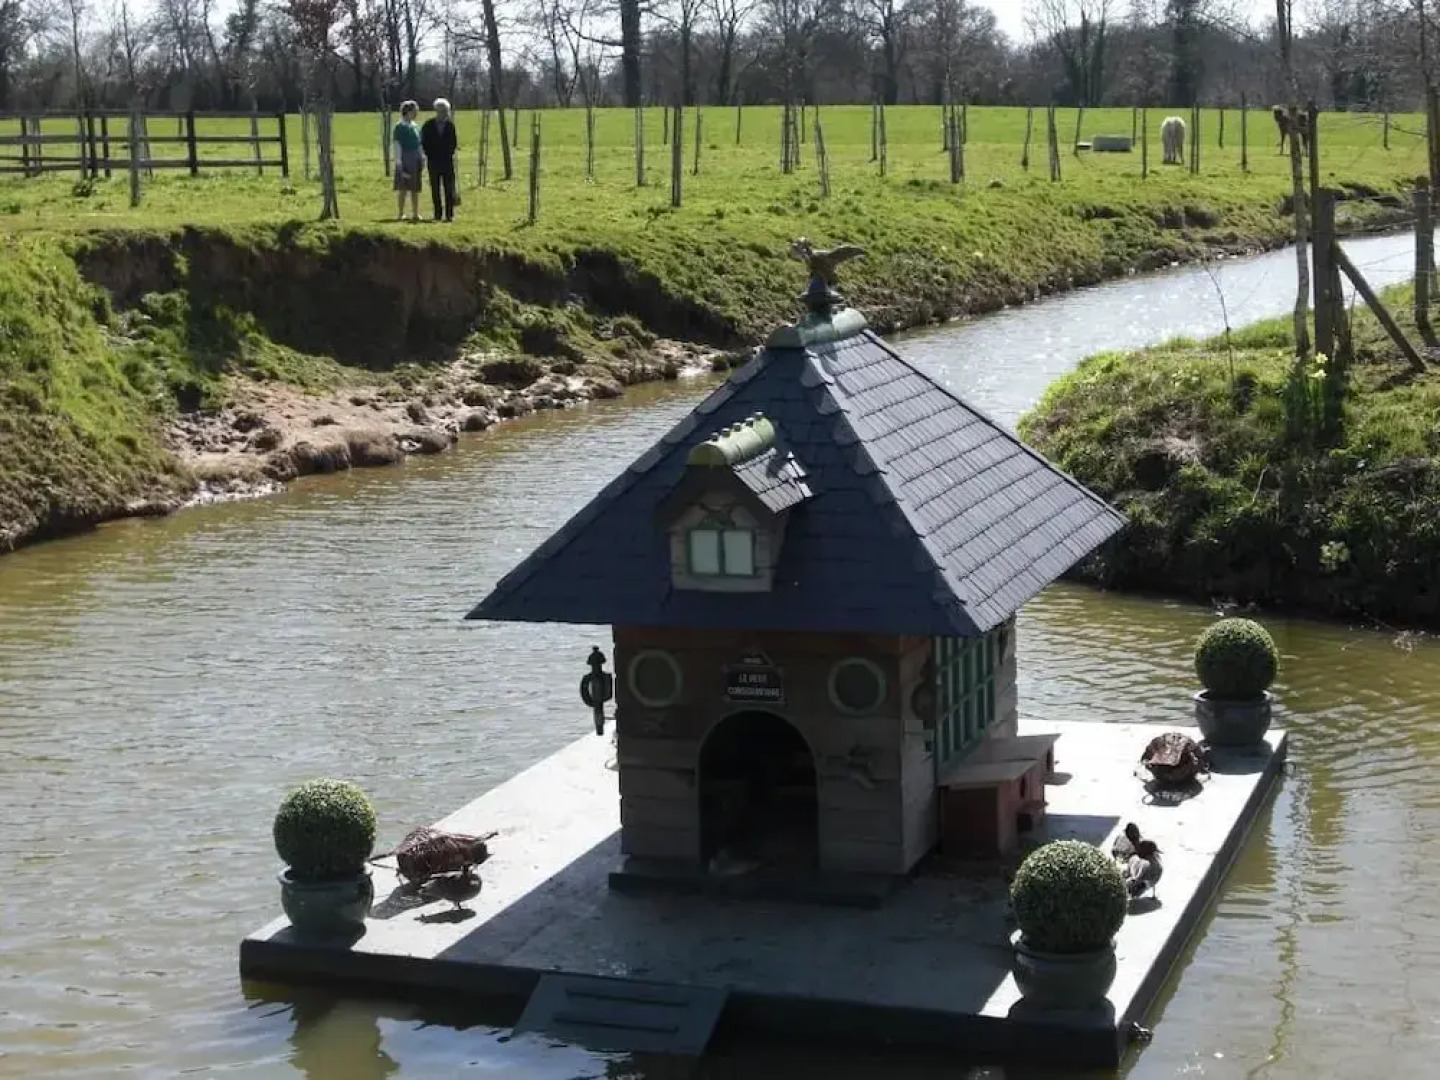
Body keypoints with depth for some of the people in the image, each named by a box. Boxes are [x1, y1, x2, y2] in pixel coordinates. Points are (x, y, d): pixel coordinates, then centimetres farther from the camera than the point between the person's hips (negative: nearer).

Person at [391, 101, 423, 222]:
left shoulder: (415, 127, 12)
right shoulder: (400, 127, -8)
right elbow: (396, 145, -10)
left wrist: (422, 159, 14)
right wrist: (398, 162, -15)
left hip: (415, 160, 7)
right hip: (404, 160, -7)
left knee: (415, 189, 8)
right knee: (402, 188, -1)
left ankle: (415, 213, 14)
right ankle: (400, 213, 4)